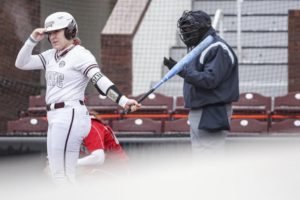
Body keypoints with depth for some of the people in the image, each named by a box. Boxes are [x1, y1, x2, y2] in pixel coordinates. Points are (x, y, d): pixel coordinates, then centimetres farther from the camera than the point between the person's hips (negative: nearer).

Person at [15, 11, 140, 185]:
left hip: (70, 115, -9)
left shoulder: (80, 54, -9)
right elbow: (21, 63, 16)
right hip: (55, 117, 9)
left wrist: (123, 100, -33)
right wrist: (33, 40, 3)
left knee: (61, 175, -11)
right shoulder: (51, 56, 15)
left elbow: (100, 80, -20)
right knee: (63, 176, 10)